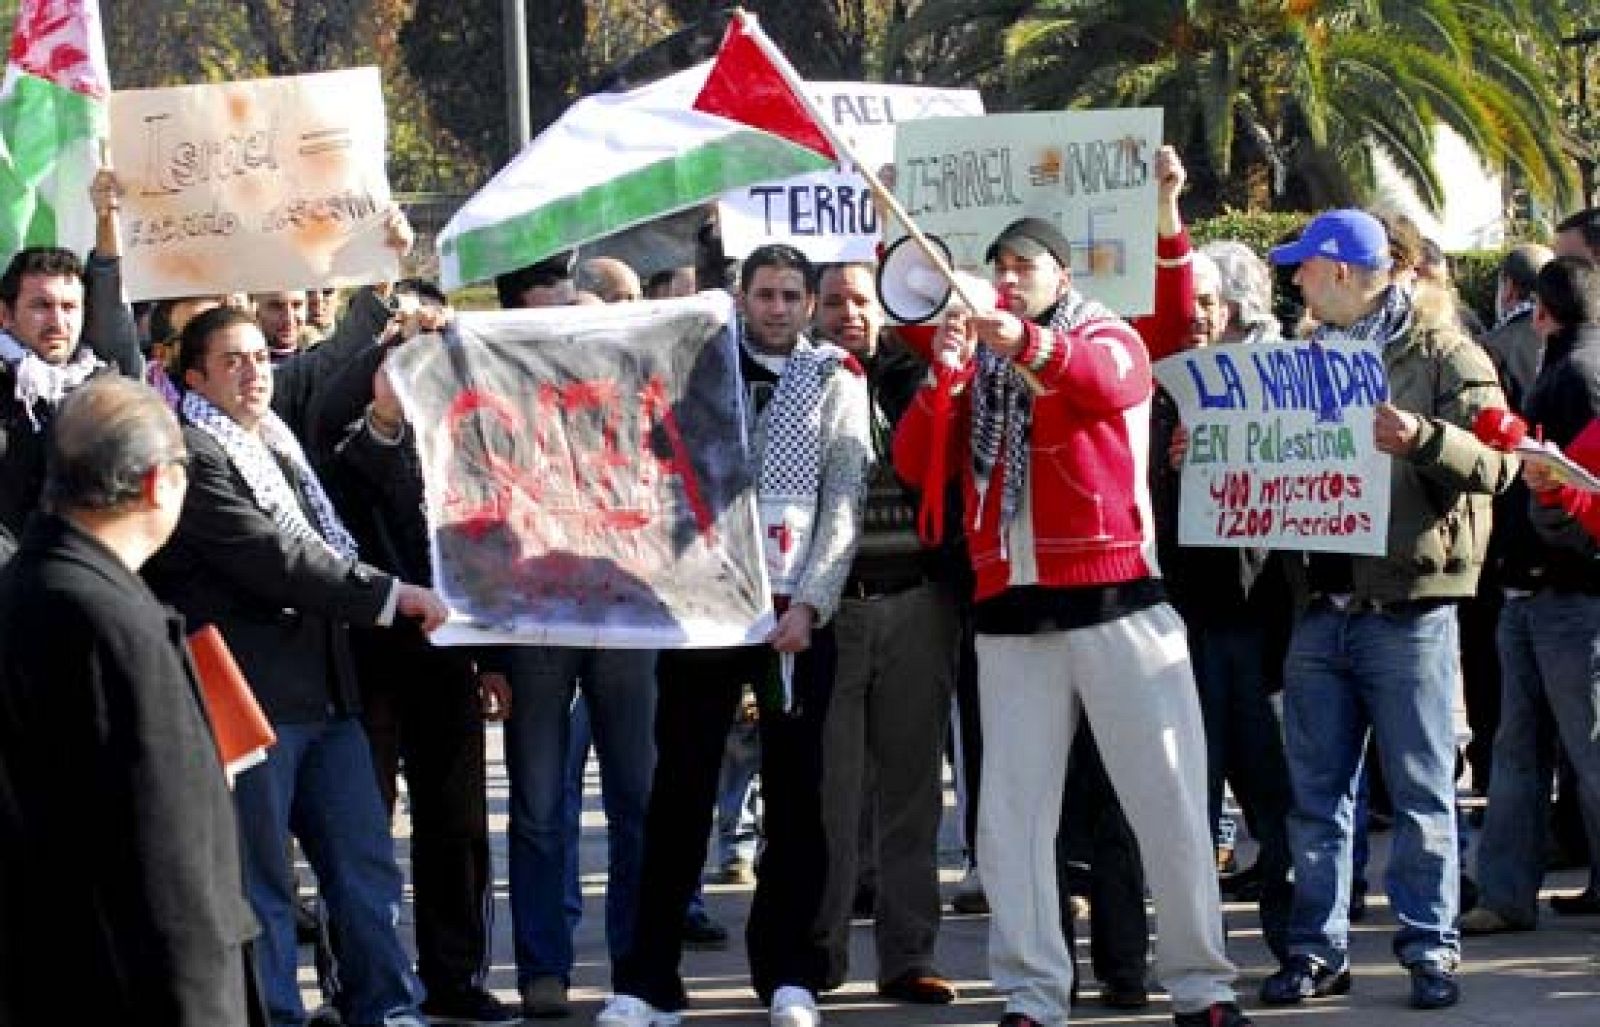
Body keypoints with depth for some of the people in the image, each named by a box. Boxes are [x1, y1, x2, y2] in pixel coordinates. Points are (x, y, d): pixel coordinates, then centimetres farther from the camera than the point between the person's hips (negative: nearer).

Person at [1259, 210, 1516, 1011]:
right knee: (1316, 792, 7)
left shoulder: (1443, 355, -2)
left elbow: (1497, 464, -12)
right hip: (1322, 605, 6)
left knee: (1421, 792, -1)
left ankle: (1430, 950, 5)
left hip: (1408, 607, -6)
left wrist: (1422, 439, -28)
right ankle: (1318, 950, 13)